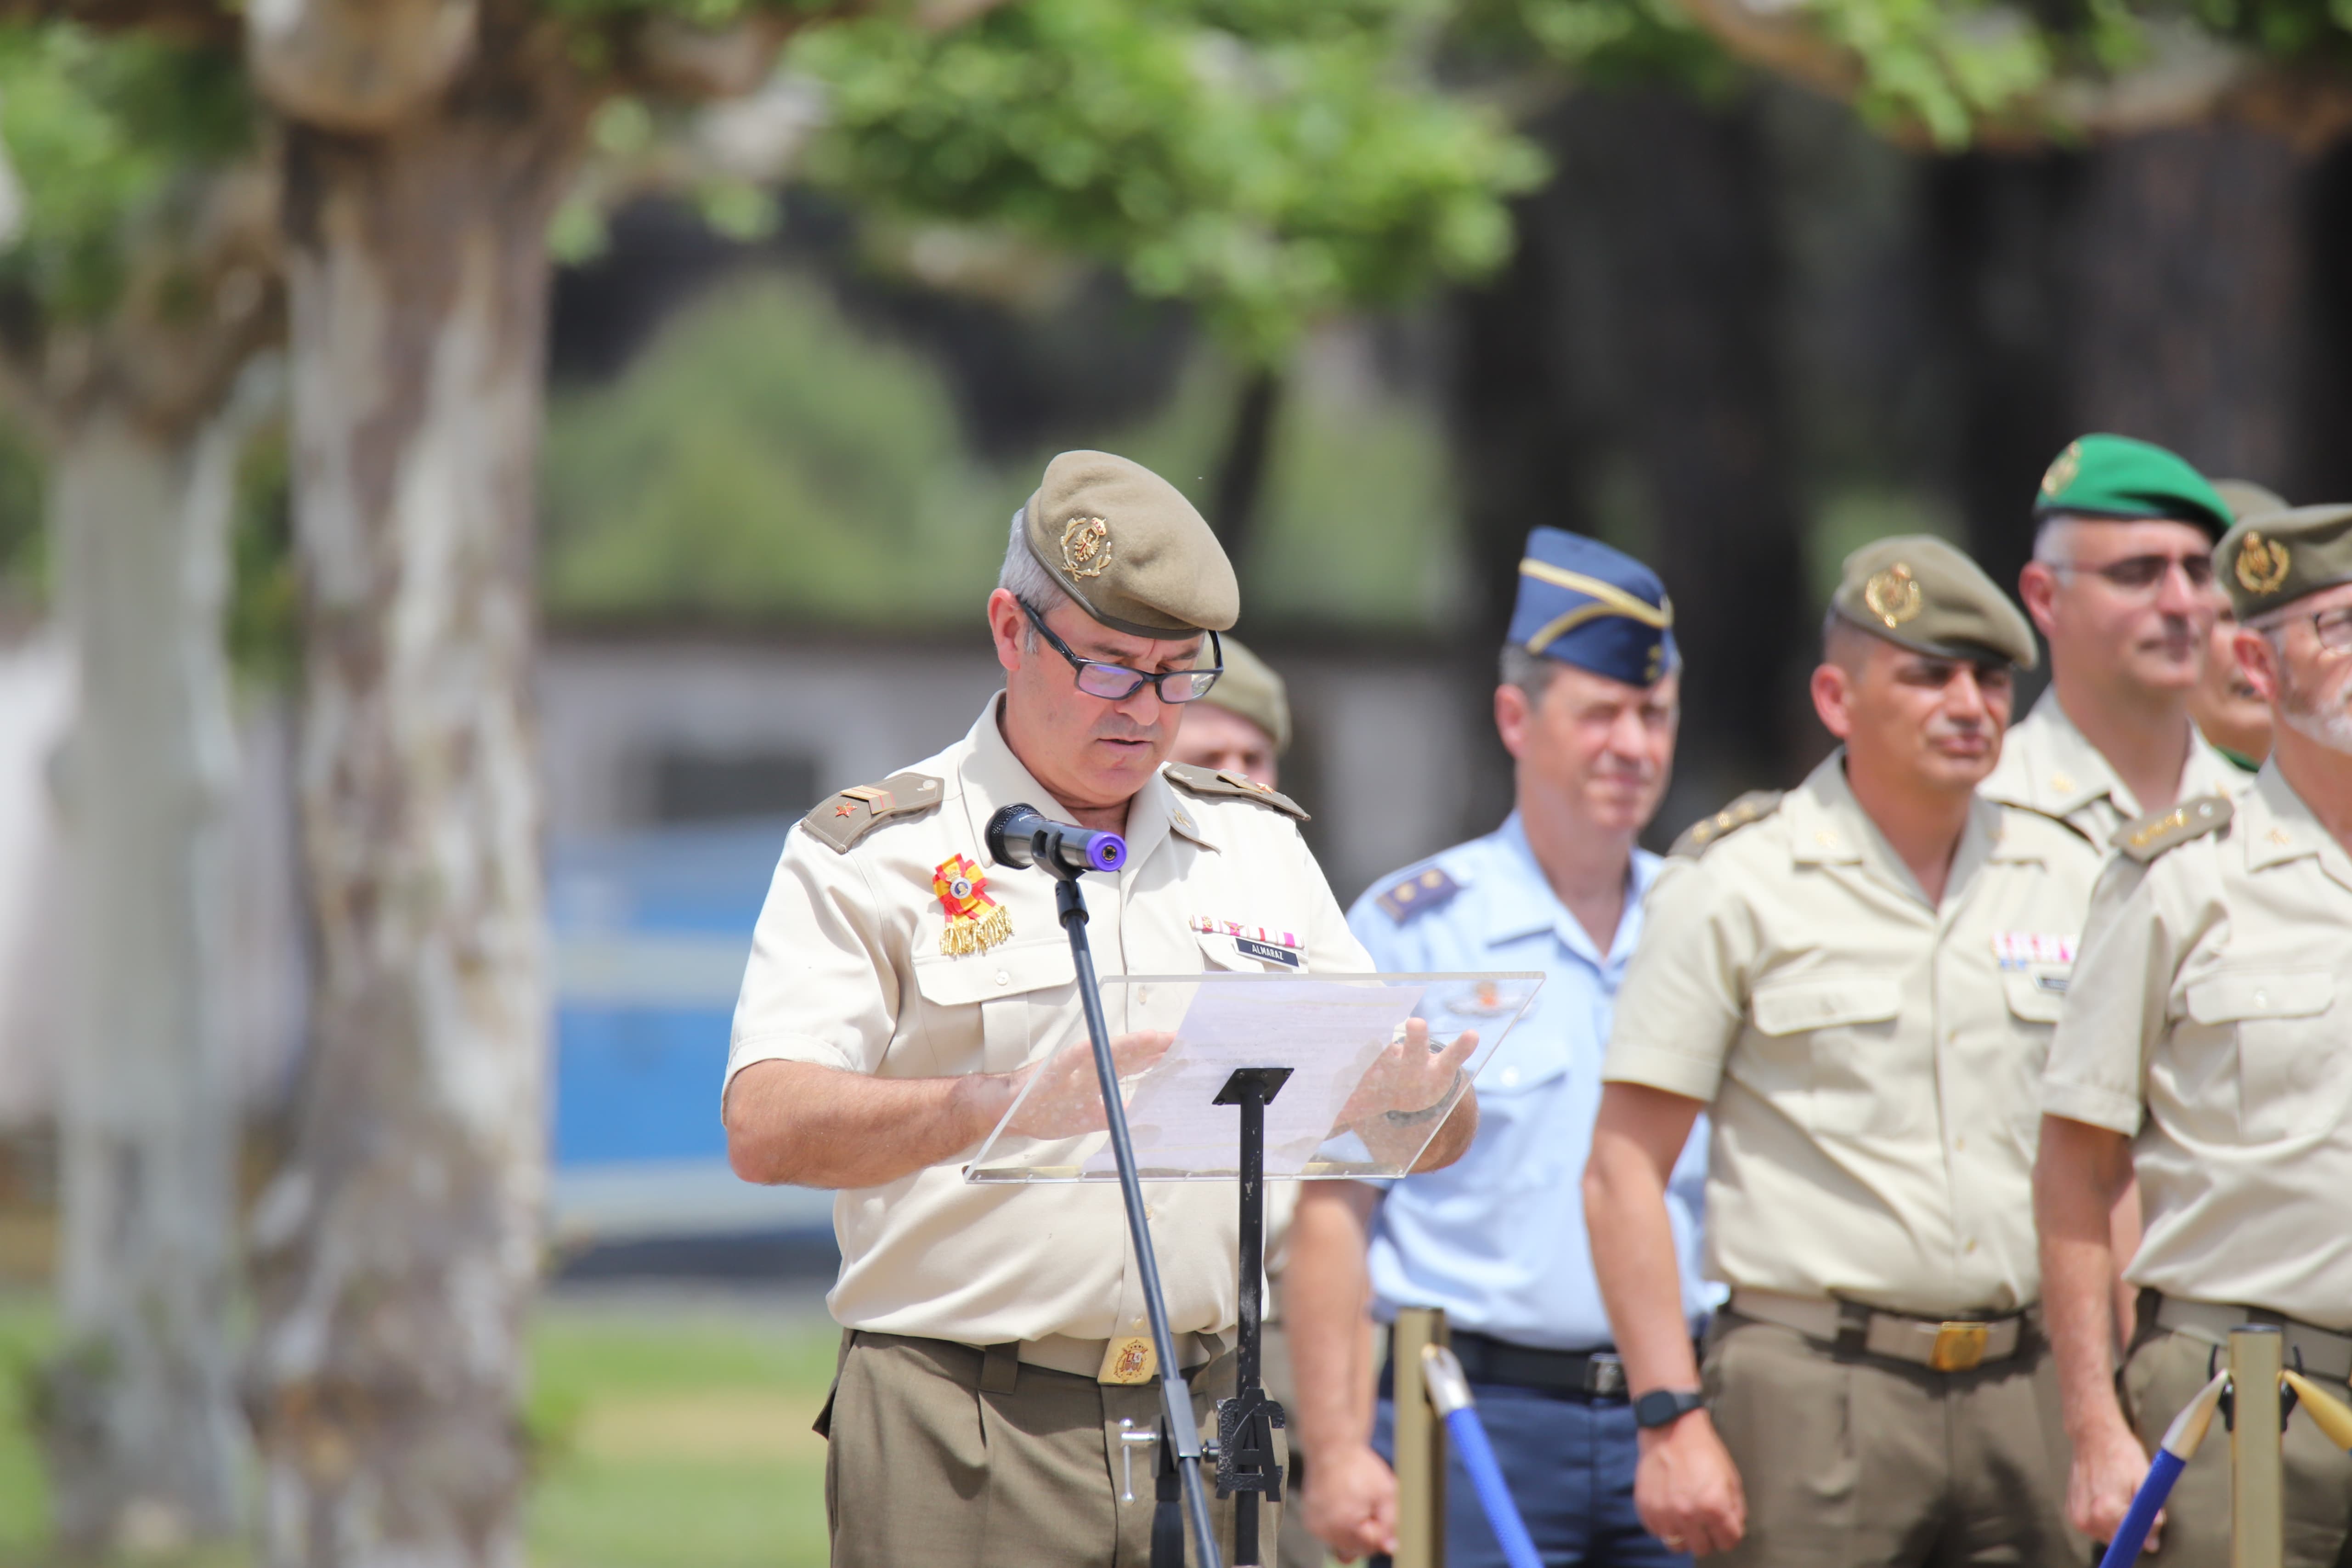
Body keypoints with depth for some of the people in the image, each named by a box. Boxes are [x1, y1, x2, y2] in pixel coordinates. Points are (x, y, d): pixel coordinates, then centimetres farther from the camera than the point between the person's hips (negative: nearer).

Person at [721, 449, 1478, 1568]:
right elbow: (767, 1129, -14)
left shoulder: (1259, 847, 17)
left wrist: (1421, 1100, -9)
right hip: (964, 1449, -4)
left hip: (1204, 1430, 4)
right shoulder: (872, 855, 1)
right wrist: (1007, 1107, -30)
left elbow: (1426, 1136, 17)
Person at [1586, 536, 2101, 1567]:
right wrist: (1670, 1420, -12)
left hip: (2022, 1396, 4)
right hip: (1814, 1393, -4)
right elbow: (1624, 1172, -4)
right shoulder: (1734, 884, -2)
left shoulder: (2060, 879, 12)